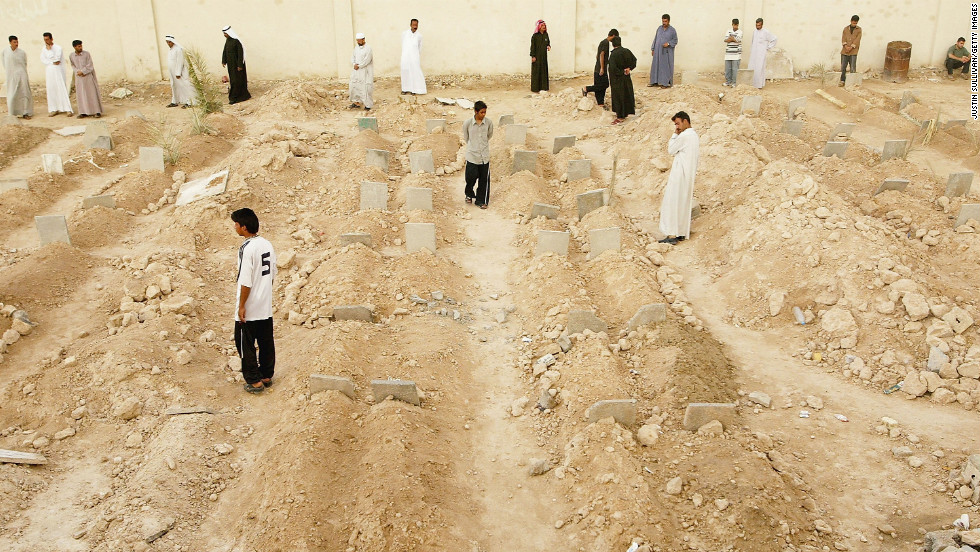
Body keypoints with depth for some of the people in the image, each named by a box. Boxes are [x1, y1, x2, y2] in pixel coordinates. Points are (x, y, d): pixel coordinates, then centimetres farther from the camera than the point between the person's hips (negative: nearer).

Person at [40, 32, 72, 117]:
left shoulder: (58, 47, -4)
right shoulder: (43, 49, 10)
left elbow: (56, 58, -16)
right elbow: (43, 60, 0)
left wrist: (49, 49, -10)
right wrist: (53, 62, -12)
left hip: (58, 70, -4)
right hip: (49, 71, 4)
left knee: (62, 88, -7)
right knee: (51, 90, 2)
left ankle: (68, 109, -8)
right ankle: (54, 109, 5)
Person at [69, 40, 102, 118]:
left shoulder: (87, 54, -9)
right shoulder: (71, 56, 1)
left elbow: (89, 66, -9)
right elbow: (73, 65, 13)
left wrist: (82, 72, -13)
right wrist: (78, 72, -4)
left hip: (88, 76, -3)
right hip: (78, 77, 3)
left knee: (92, 93, -3)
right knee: (81, 95, 4)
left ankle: (97, 112, -2)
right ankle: (84, 112, 8)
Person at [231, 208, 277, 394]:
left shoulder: (247, 248, -20)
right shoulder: (267, 244, 5)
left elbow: (246, 282, -21)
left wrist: (241, 306, -14)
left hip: (249, 309, -8)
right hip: (266, 307, 8)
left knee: (245, 344, 5)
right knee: (266, 342, 15)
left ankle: (254, 380, 9)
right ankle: (267, 376, 25)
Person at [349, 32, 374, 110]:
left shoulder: (368, 48, -11)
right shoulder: (356, 47, 10)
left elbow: (367, 60, -18)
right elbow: (352, 57, 10)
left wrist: (359, 66, -16)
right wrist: (354, 64, -9)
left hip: (365, 71, -7)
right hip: (356, 71, 7)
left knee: (365, 87, -5)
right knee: (355, 86, 6)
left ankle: (368, 104, 3)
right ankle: (357, 102, 15)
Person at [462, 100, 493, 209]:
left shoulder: (489, 122, -5)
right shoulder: (468, 123, -9)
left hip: (484, 156, 1)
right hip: (472, 155, -1)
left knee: (484, 179, 4)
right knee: (471, 177, 2)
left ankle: (481, 201, 16)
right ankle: (469, 194, 30)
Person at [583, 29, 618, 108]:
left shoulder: (603, 42, 16)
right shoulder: (606, 43, -13)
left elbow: (597, 55, 22)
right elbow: (602, 55, -21)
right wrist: (602, 68, -22)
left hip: (598, 68, 10)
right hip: (601, 69, -10)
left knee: (600, 86, 10)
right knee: (604, 85, -6)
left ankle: (600, 103, 12)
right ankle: (586, 89, 1)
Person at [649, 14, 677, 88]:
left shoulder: (672, 30, -4)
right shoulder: (659, 28, 9)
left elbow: (675, 40, -2)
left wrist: (668, 43, -19)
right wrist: (653, 49, 10)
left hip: (667, 52, -5)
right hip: (658, 51, 5)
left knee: (666, 67, -2)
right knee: (656, 65, 7)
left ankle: (666, 83, 3)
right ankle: (655, 81, 15)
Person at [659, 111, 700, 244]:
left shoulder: (684, 136, -16)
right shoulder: (695, 136, 15)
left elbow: (671, 150, -6)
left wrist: (675, 134, -1)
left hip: (680, 175, -10)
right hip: (689, 175, 10)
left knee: (673, 202, -7)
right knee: (684, 203, 13)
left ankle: (672, 235, -11)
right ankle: (683, 233, 16)